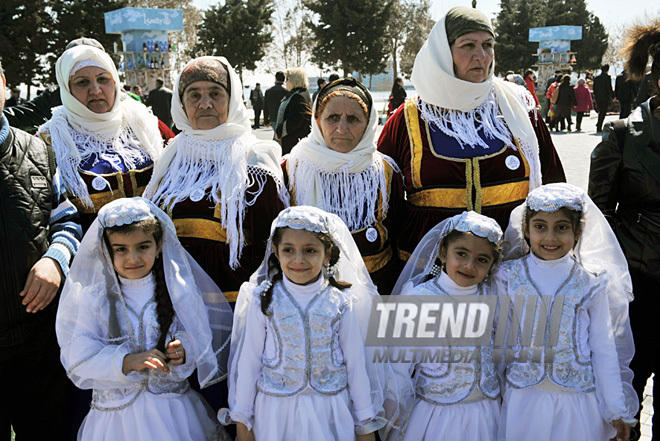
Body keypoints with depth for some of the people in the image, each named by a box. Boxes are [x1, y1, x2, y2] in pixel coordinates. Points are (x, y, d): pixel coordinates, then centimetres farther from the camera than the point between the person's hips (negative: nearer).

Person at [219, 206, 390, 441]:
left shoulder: (341, 303, -5)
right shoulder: (264, 301, -6)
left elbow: (356, 364, 2)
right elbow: (248, 362, 1)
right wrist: (242, 422, 4)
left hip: (330, 411, 0)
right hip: (275, 411, 0)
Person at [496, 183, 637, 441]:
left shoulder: (590, 284, -4)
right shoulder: (508, 277, -3)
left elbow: (604, 351, 1)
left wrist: (616, 410, 3)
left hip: (576, 401, 0)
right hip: (522, 399, 1)